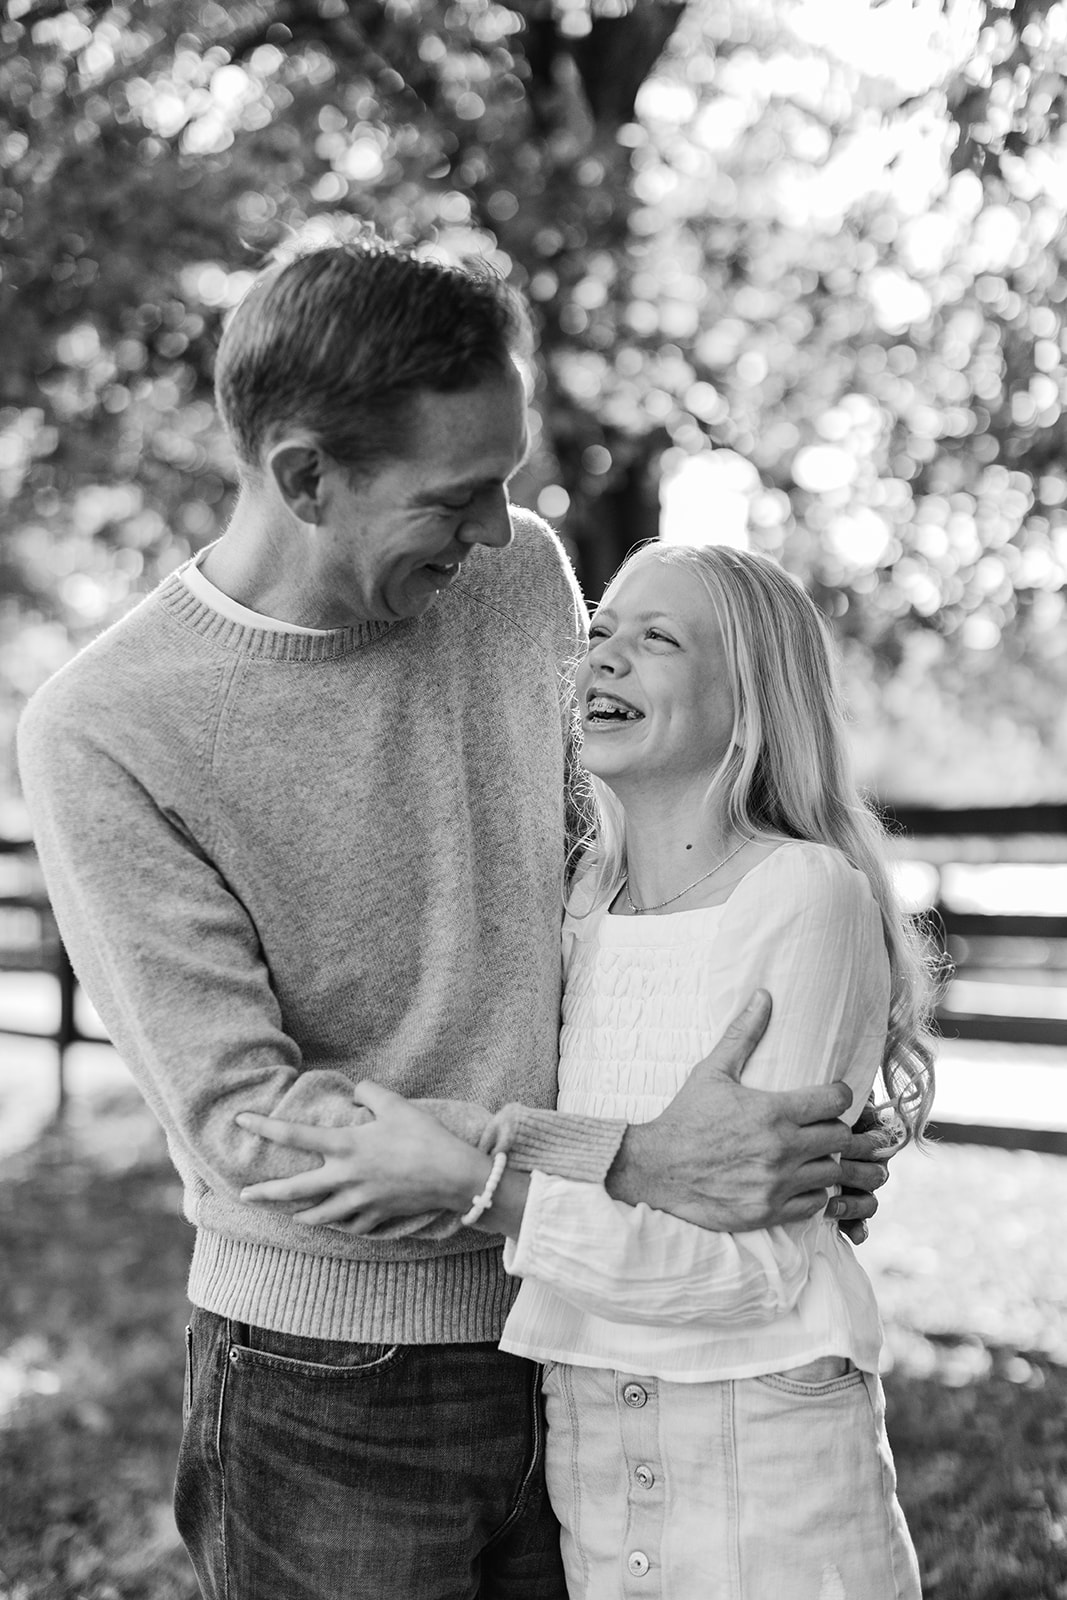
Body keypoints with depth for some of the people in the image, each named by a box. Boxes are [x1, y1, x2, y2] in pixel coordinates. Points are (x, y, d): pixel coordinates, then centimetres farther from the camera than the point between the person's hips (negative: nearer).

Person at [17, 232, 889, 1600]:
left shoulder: (523, 576, -2)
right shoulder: (102, 736, -17)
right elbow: (242, 1114, -20)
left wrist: (803, 1121, -4)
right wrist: (633, 1163, -25)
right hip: (328, 1391, -4)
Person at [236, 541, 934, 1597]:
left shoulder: (808, 894, -14)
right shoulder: (575, 904, 4)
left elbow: (754, 1261, -19)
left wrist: (472, 1181, -24)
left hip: (767, 1441, -5)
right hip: (579, 1445, 6)